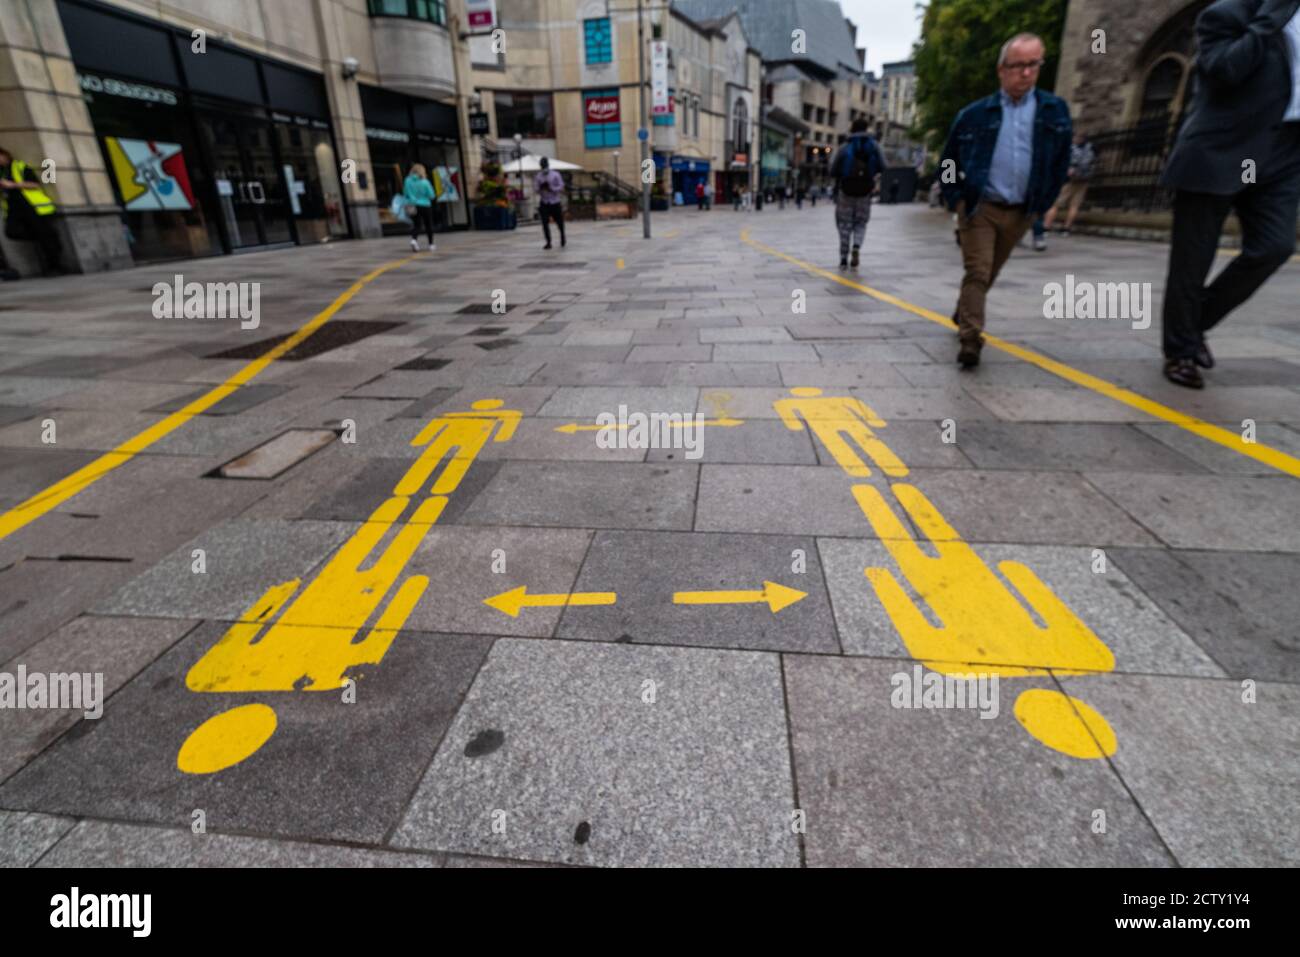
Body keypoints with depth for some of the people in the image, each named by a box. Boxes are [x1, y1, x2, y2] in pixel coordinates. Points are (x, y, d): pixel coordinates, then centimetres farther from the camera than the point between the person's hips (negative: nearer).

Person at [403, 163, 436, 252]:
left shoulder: (407, 181, -3)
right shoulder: (425, 182, -12)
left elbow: (405, 194, 2)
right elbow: (431, 195, -9)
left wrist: (411, 200, 17)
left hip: (413, 207, 3)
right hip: (425, 206, -3)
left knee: (416, 225, 6)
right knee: (428, 225, 12)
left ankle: (414, 239, -21)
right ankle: (431, 244, 19)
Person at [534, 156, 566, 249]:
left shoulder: (555, 175, -2)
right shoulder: (538, 176, 5)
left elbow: (561, 187, -7)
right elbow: (535, 187, 3)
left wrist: (550, 188, -22)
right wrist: (541, 187, -20)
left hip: (555, 202, -2)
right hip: (544, 203, 2)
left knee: (559, 222, 5)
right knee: (545, 223, -4)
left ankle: (563, 238, 31)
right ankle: (548, 242, 4)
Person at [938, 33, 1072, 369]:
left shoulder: (1055, 111, 5)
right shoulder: (974, 114, -1)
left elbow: (1060, 165, 10)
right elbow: (948, 161, 9)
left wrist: (1041, 205, 5)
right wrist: (956, 201, 1)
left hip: (1019, 213, 3)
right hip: (978, 207, -3)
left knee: (989, 274, 14)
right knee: (977, 273, -12)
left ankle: (963, 315, 34)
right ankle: (970, 339, -13)